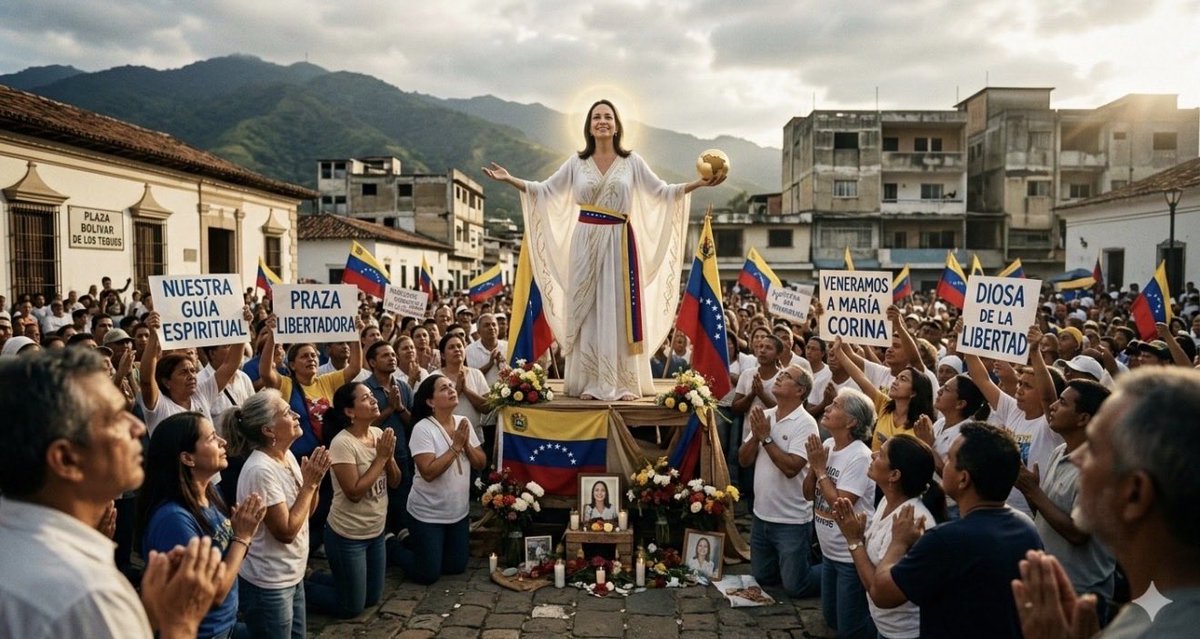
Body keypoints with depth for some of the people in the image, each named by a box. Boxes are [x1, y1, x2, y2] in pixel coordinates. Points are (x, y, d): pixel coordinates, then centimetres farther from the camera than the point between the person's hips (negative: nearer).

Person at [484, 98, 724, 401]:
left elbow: (662, 191, 7)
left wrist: (698, 184, -4)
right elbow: (545, 190, 10)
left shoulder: (632, 161, 7)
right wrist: (509, 179, 1)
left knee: (619, 310, -1)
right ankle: (590, 383, 5)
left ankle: (624, 383, 5)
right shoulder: (577, 162, 9)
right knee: (588, 310, 0)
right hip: (585, 242, 1)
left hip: (620, 243, -1)